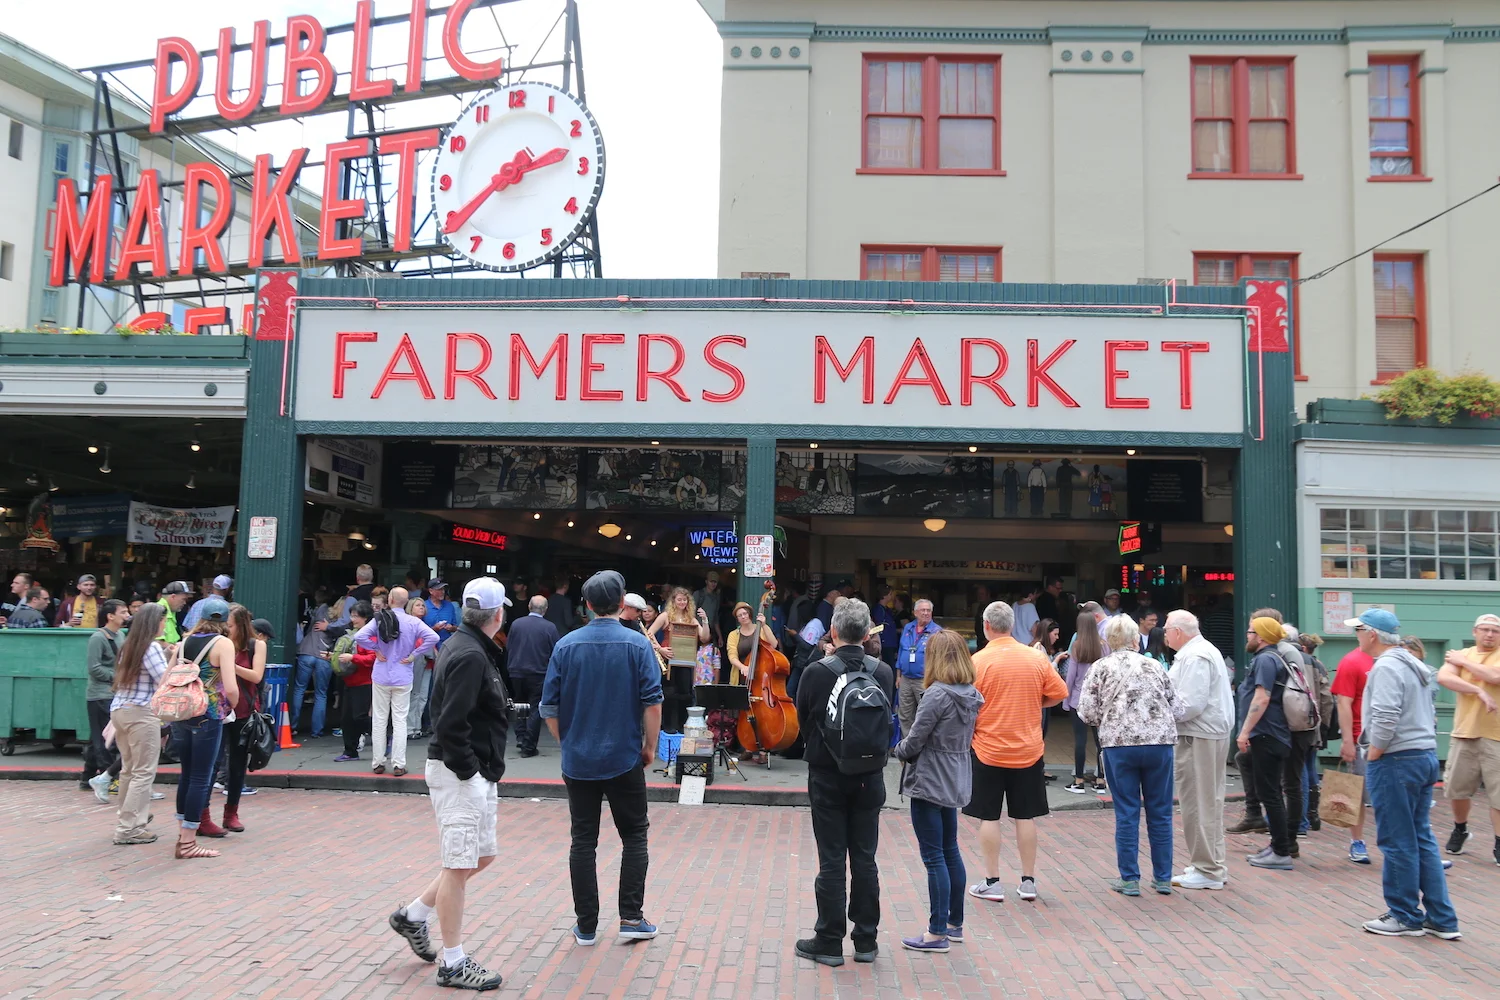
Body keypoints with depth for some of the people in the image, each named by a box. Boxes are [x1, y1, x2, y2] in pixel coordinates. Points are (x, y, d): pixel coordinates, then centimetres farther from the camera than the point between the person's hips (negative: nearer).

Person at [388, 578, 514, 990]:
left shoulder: (461, 645, 12)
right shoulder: (470, 656, -20)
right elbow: (450, 725, -25)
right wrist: (468, 769, -16)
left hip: (478, 773, 10)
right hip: (460, 774, -10)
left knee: (482, 855, 18)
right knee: (460, 864, -1)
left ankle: (413, 915, 30)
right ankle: (453, 963, 9)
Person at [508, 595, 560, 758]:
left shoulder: (516, 624, -4)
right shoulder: (550, 628, -12)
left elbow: (508, 648, 4)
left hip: (517, 672, 3)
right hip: (538, 673, -2)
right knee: (534, 708, 5)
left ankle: (520, 737, 12)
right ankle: (528, 747, 5)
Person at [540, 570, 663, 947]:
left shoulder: (566, 646, -1)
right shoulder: (637, 644, -8)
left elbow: (550, 707, 2)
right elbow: (652, 703, -10)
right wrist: (650, 746, 3)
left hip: (578, 760, 2)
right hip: (624, 758, -2)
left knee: (583, 841, 8)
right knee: (634, 835, 12)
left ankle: (586, 926, 13)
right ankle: (631, 918, 9)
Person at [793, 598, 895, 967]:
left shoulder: (816, 672, -14)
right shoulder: (883, 672, -7)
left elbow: (802, 718, -1)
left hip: (827, 776, -2)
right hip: (870, 777, 3)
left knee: (832, 860, 5)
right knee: (865, 859, 11)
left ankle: (829, 942, 13)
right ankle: (866, 940, 20)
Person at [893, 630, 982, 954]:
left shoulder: (937, 695, -20)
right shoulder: (971, 695, 5)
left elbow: (914, 741, -18)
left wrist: (900, 750, 5)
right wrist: (909, 749, 12)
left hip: (929, 781, -9)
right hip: (955, 781, 9)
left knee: (934, 857, -2)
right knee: (950, 851, 18)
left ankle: (937, 932, 4)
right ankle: (955, 923, 28)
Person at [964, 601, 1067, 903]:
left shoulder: (978, 661, -12)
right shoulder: (1037, 658, -2)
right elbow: (1059, 693, 3)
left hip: (988, 751, -3)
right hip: (1029, 751, 3)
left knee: (988, 817, 6)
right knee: (1026, 816, 12)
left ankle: (992, 883, 11)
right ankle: (1028, 882, 18)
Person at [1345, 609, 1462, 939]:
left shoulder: (1386, 667, -15)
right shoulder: (1416, 666, 16)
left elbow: (1385, 720, -24)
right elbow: (1429, 716, 21)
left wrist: (1372, 757, -13)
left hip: (1396, 761, -10)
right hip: (1426, 757, 10)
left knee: (1398, 842, 0)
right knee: (1422, 838, 14)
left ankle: (1405, 918, 9)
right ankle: (1441, 919, 17)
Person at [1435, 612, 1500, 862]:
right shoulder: (1460, 654, 6)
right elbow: (1443, 677, -12)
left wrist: (1464, 662, -8)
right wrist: (1479, 692, -22)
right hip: (1464, 733, 3)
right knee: (1457, 788, 11)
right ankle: (1460, 830, 33)